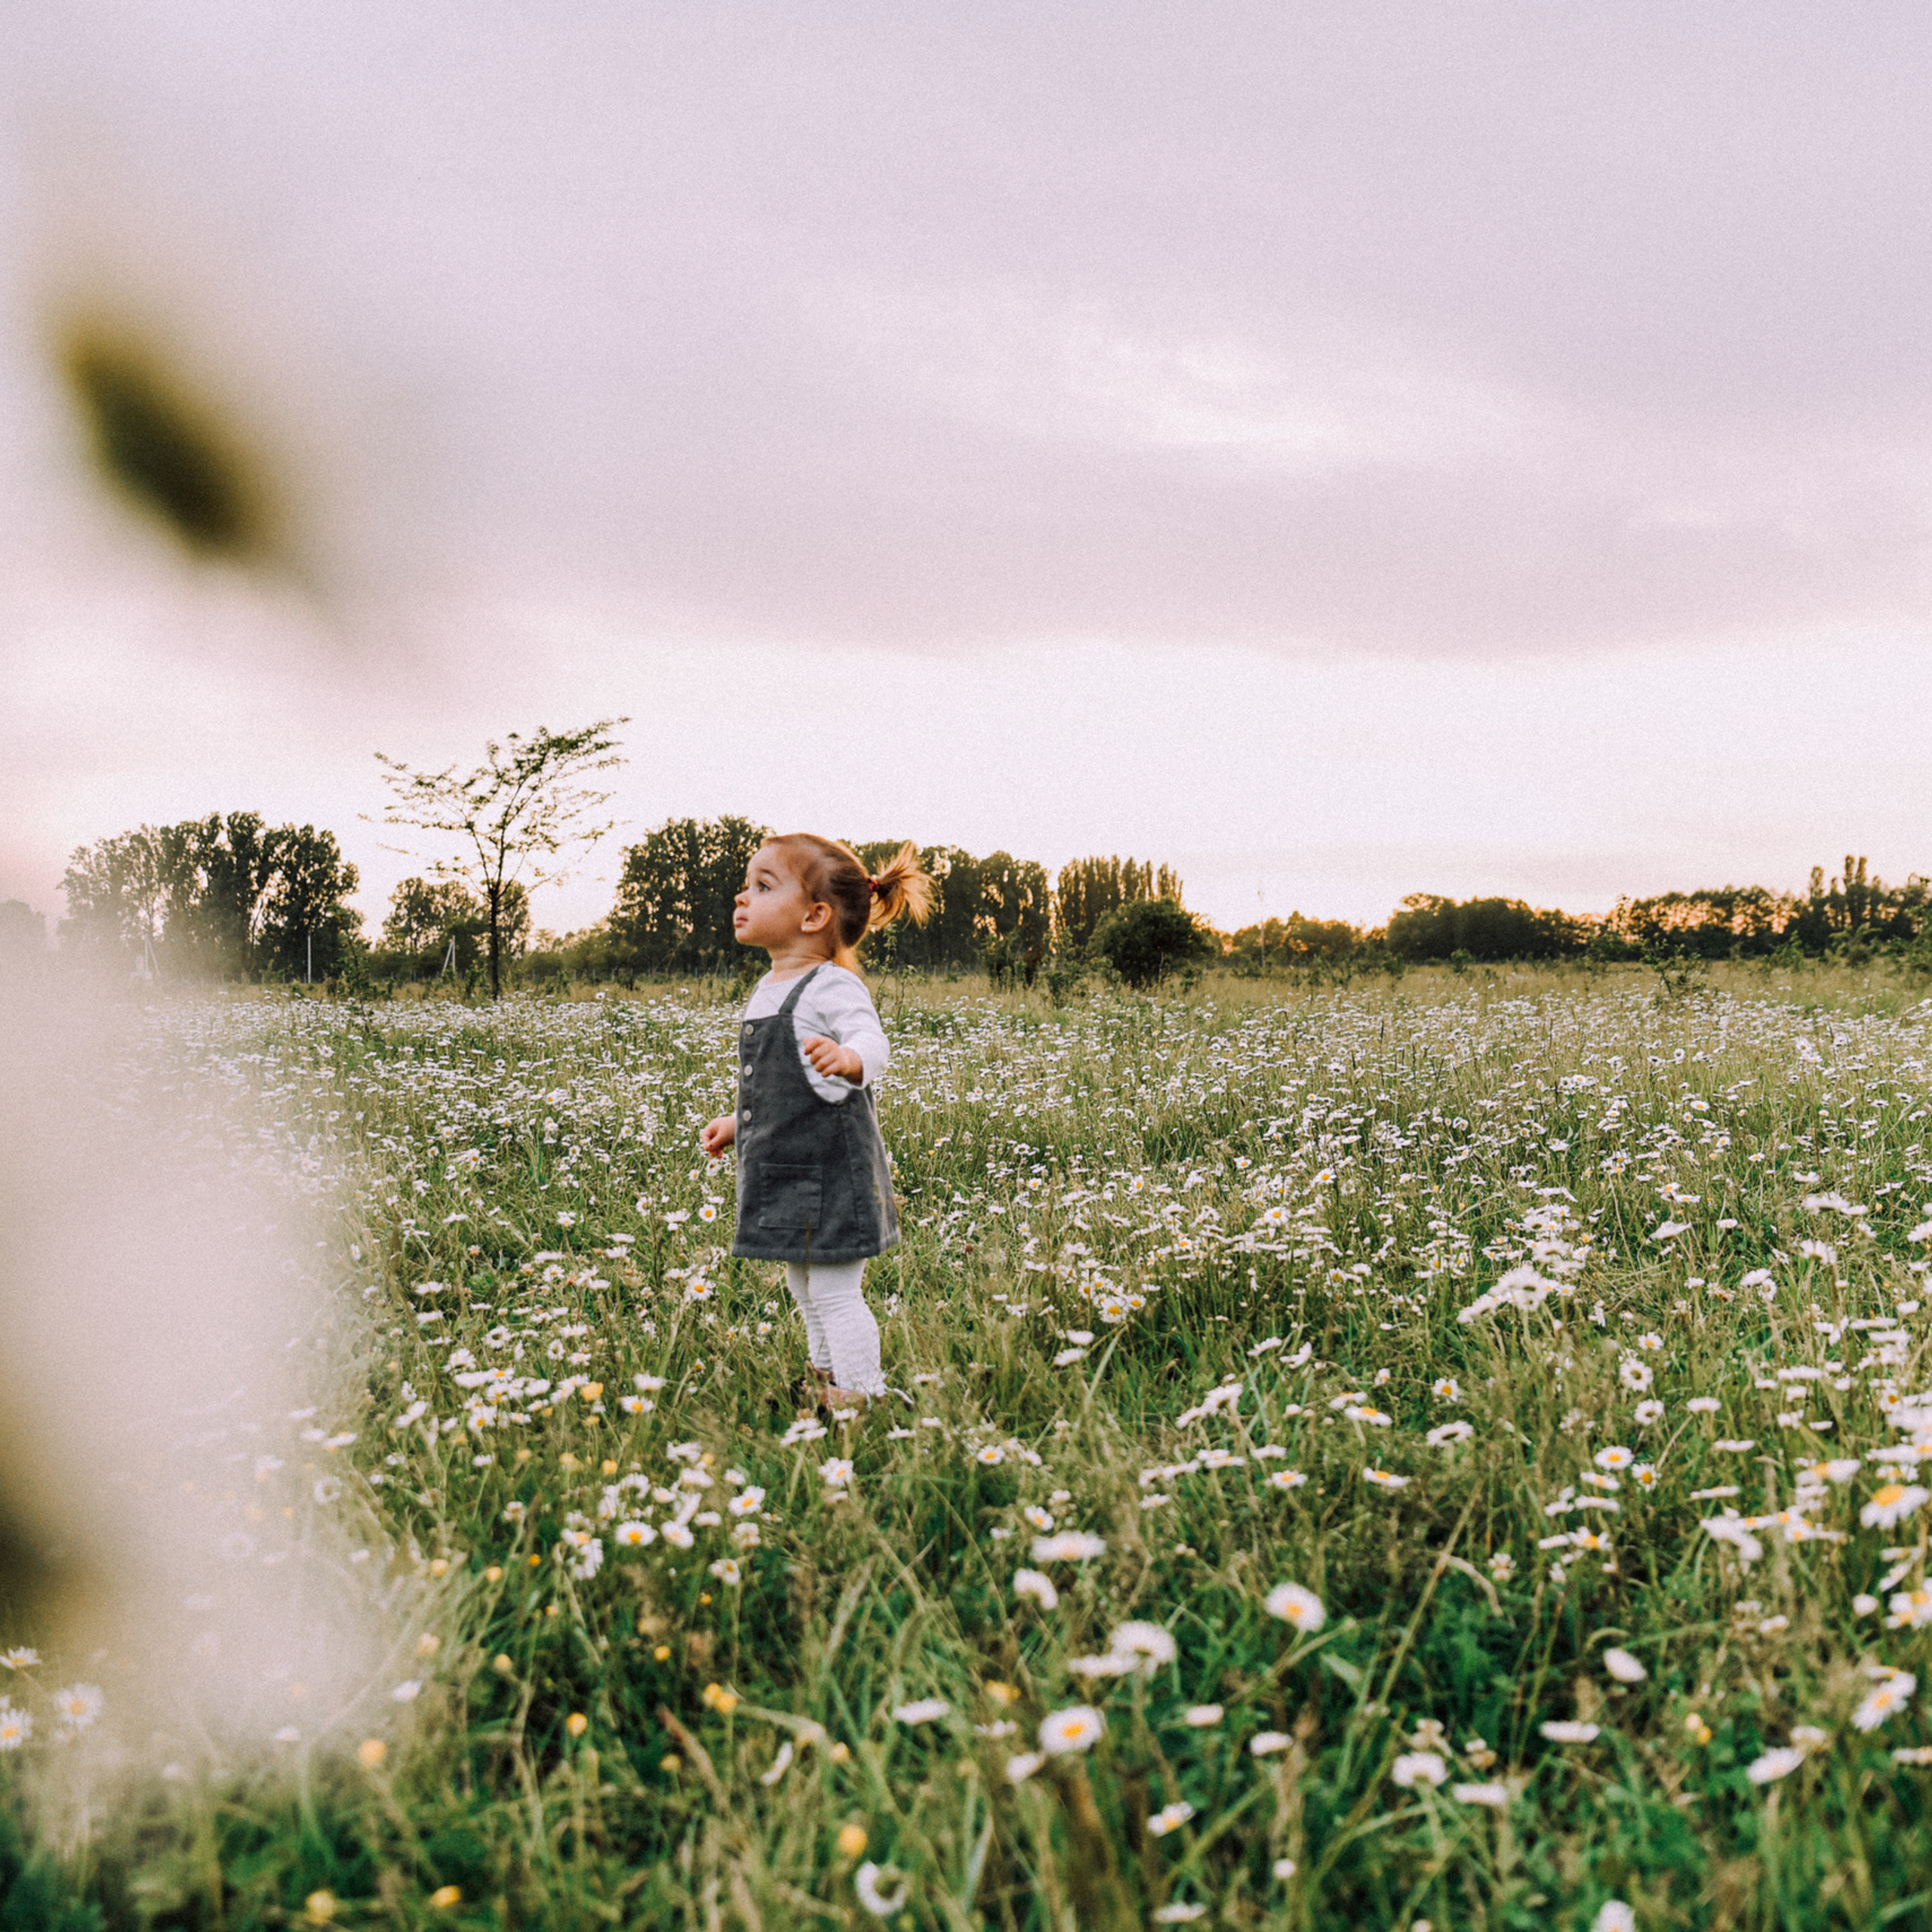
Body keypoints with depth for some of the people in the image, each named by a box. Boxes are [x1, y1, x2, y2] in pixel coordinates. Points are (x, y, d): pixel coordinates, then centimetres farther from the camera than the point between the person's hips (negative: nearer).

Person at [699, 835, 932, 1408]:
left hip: (831, 1172, -9)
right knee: (804, 1291, 20)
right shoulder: (768, 990, 13)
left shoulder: (832, 987, -16)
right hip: (782, 1171, 10)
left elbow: (873, 1043, -32)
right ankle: (825, 1386, 34)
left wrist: (848, 1058, -53)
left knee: (835, 1292, -5)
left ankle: (861, 1397, 5)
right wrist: (737, 1122, 27)